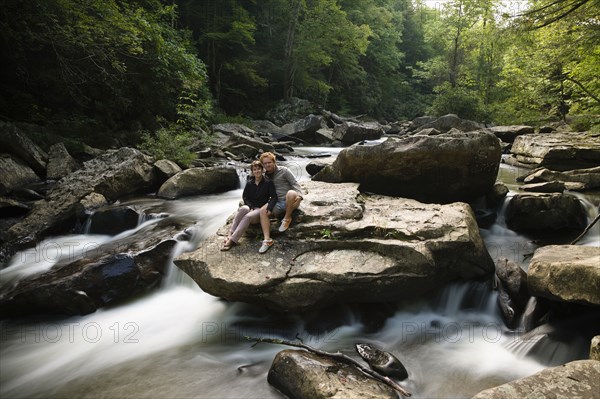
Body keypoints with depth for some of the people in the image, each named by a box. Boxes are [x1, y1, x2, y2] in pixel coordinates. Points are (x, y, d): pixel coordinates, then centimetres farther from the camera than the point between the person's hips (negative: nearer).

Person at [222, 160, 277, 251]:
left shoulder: (268, 183, -3)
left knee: (247, 217, -34)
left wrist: (269, 208, -27)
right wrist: (250, 207, -8)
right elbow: (245, 197, 10)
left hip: (261, 210, -3)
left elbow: (274, 197, -10)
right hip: (250, 207, 3)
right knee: (242, 209, -34)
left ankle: (232, 240, -40)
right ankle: (230, 235, -41)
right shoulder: (249, 183, 8)